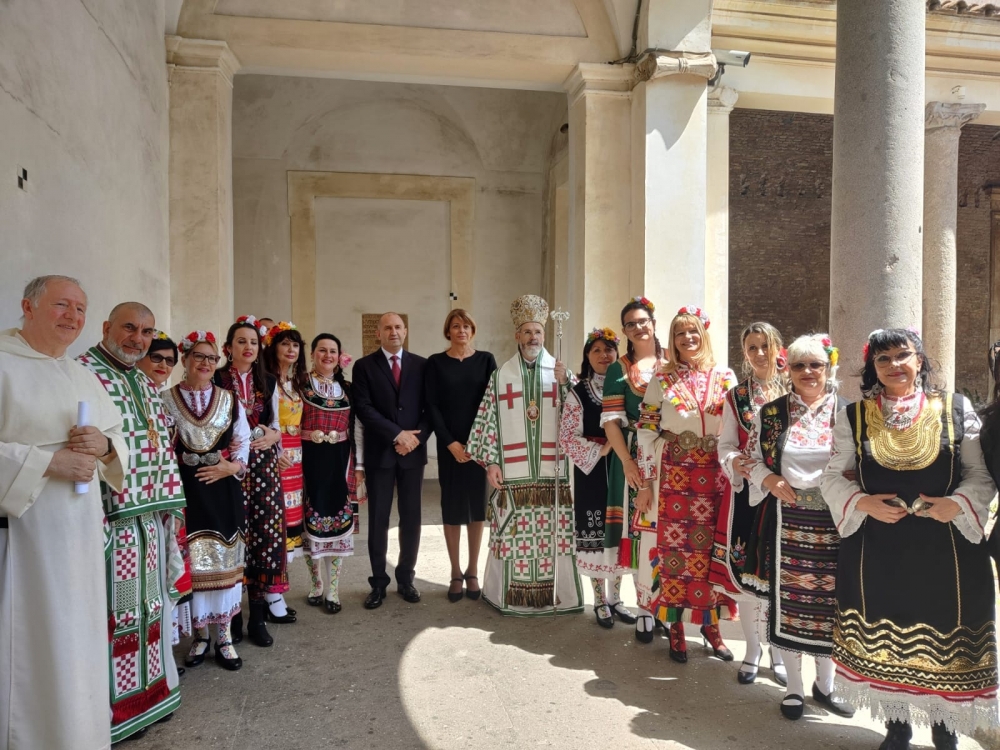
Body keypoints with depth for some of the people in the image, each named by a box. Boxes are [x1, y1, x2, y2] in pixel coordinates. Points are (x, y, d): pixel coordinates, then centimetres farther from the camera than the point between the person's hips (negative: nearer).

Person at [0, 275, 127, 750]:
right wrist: (48, 462, -20)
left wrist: (105, 445, -5)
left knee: (78, 641, 13)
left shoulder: (84, 377, 14)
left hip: (80, 533, 6)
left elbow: (120, 441, 16)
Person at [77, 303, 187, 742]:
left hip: (148, 520, 8)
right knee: (108, 614, 3)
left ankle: (145, 696, 33)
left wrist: (167, 508, 12)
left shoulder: (147, 386, 14)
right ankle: (108, 712, 19)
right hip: (106, 520, -8)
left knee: (146, 608, 17)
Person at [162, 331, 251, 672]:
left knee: (224, 560, 5)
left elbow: (243, 442, 6)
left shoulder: (229, 400, 7)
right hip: (184, 490, -1)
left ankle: (224, 636, 17)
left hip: (224, 490, 1)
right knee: (192, 562, 2)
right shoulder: (166, 401, 2)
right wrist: (176, 464, -11)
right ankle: (199, 634, 20)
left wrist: (231, 466, -9)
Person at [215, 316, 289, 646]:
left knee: (265, 533, 2)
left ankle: (258, 615, 14)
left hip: (264, 466, 3)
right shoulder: (216, 380, -1)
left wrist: (271, 437, -5)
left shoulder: (268, 381, 11)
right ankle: (232, 614, 15)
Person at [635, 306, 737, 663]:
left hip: (714, 477, 1)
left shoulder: (725, 377, 5)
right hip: (673, 476, -1)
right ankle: (675, 627, 19)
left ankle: (710, 623, 26)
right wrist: (645, 483, -3)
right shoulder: (662, 379, 2)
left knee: (712, 548, 7)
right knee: (673, 547, 3)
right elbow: (646, 432, 0)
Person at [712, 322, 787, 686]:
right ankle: (752, 650, 24)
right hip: (745, 491, 2)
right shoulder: (735, 397, 9)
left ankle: (779, 651, 24)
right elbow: (726, 444, 5)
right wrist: (735, 463, -15)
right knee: (744, 569, 5)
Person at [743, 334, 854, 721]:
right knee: (789, 599, 6)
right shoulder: (770, 413, 2)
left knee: (831, 599, 11)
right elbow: (753, 459, 5)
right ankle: (793, 687, 24)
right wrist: (770, 481, -13)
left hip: (835, 522, 1)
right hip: (787, 520, 0)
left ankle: (825, 683, 32)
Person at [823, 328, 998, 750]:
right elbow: (834, 477, 3)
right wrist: (863, 502, -15)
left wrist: (958, 503, -16)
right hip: (876, 550, 0)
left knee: (945, 640, 9)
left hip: (944, 549, 0)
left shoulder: (956, 410, 1)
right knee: (883, 636, 10)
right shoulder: (853, 416, 1)